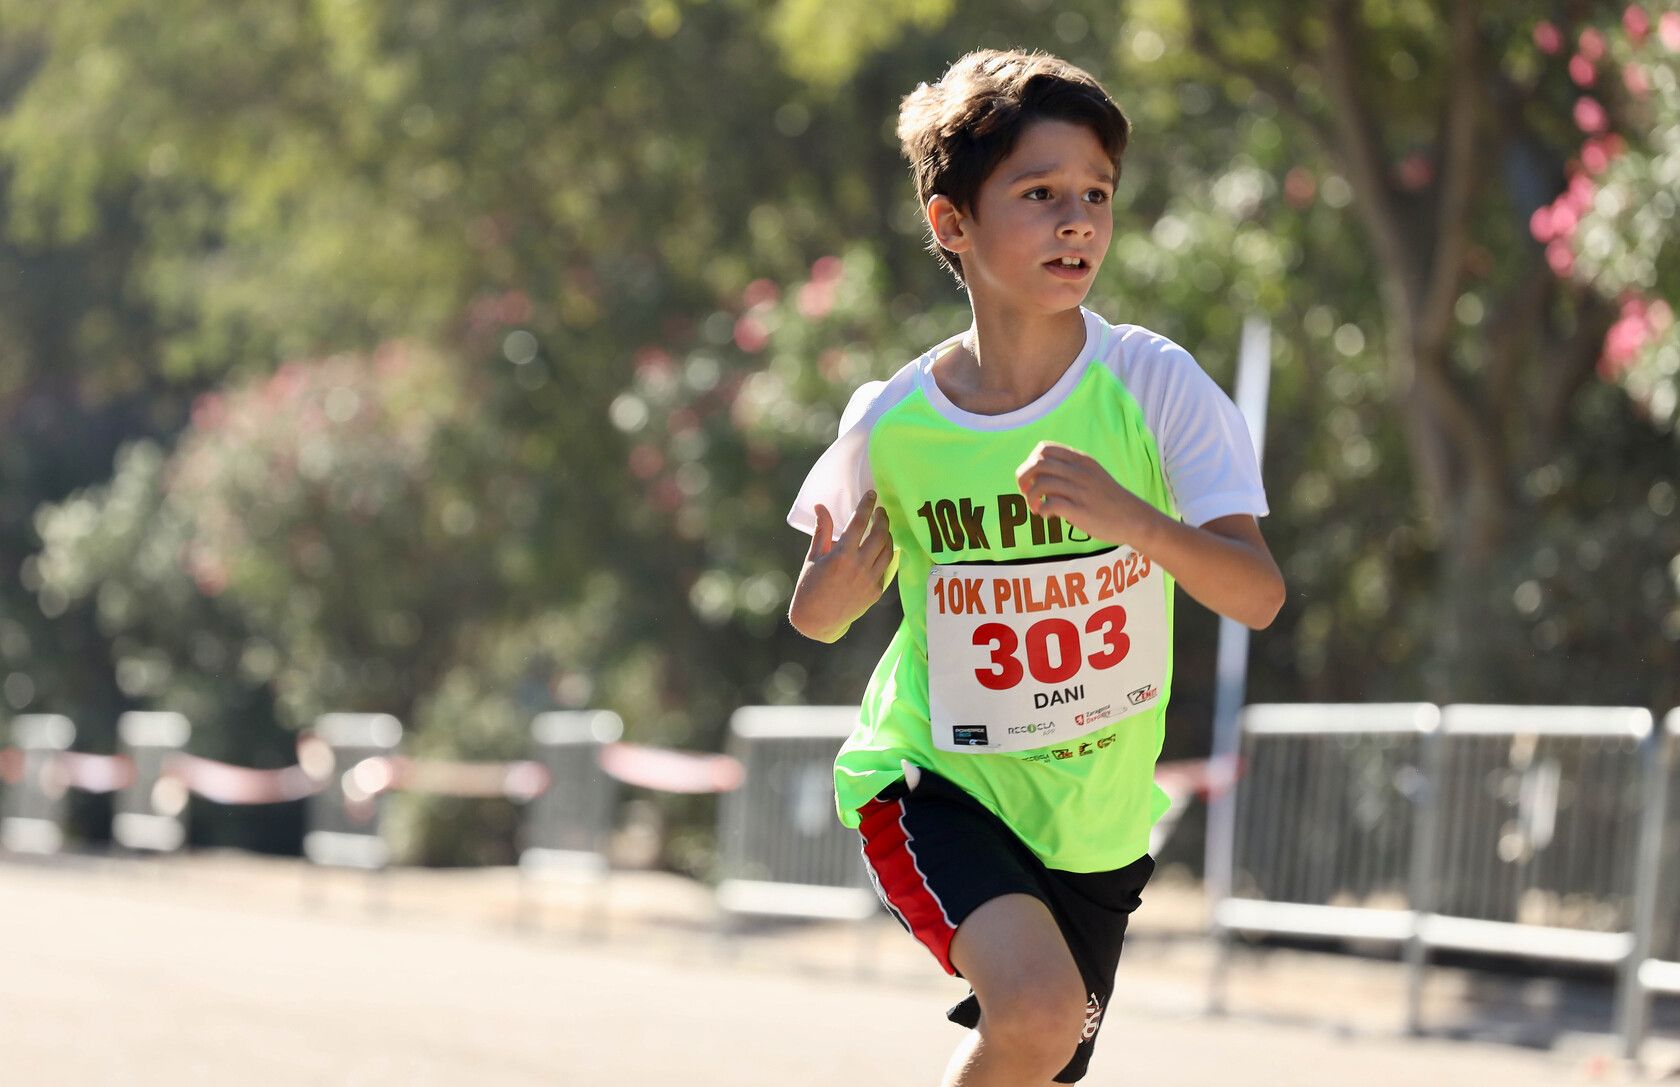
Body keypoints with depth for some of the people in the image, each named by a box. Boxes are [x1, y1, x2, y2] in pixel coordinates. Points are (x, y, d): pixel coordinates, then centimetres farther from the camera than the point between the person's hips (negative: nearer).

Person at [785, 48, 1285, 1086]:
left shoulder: (1155, 384, -13)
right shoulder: (890, 424, -10)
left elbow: (1258, 594, -22)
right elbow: (820, 620, 5)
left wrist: (1125, 515, -40)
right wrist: (843, 569, -19)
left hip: (1097, 821, 2)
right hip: (933, 781, -2)